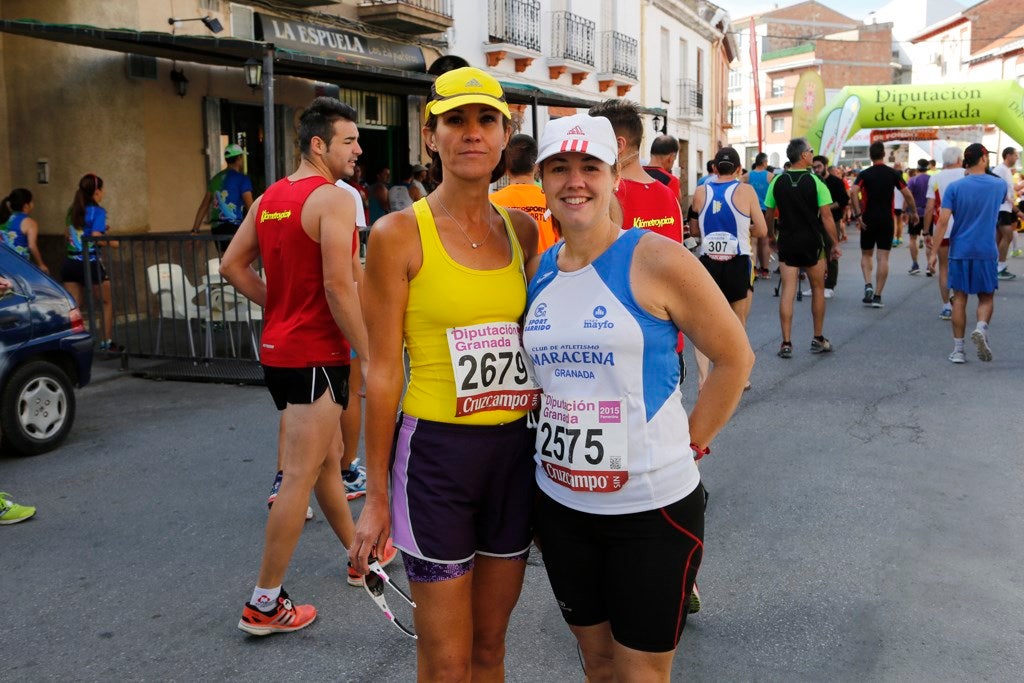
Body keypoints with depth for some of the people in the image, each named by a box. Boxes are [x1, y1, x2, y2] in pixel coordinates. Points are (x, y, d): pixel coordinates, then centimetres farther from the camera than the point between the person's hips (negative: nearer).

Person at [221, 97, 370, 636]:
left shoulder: (269, 198, 10)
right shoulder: (334, 199, -15)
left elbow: (232, 265, 12)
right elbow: (339, 288, -22)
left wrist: (278, 305, 13)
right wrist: (370, 356, -15)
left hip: (277, 347, 9)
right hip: (317, 354, -9)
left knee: (325, 460, 22)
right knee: (300, 478, -3)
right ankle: (264, 603, 4)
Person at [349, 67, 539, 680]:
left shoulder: (522, 230, 5)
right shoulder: (400, 234, -8)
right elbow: (384, 371, -8)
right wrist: (377, 494, -5)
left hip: (516, 448, 4)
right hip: (437, 450, -4)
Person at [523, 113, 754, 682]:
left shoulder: (657, 261, -13)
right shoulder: (539, 270, 4)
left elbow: (735, 358, -7)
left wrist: (690, 443, -8)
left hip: (652, 506, -5)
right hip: (560, 501, 5)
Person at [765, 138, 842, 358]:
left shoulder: (777, 181, 0)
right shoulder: (815, 181, -9)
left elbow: (770, 214, 5)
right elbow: (826, 216, -9)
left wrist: (772, 235, 21)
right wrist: (835, 243, -1)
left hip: (787, 242, 2)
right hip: (812, 242, -2)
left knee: (787, 291, 1)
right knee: (817, 289, 13)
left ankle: (786, 343, -2)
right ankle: (818, 340, 21)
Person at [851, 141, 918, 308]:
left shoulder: (865, 174, -2)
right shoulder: (893, 174, 1)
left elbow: (853, 192, -18)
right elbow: (907, 195, -1)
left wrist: (858, 215, -15)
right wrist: (914, 213, 12)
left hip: (868, 220, 0)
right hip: (887, 221, 0)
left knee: (866, 255, 15)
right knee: (883, 258, 1)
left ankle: (868, 285, -6)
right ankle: (877, 296, -1)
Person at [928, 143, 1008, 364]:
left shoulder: (954, 187, -5)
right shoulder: (999, 185, 1)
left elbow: (943, 221, -11)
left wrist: (934, 252, -7)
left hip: (960, 251, 0)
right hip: (987, 252, 0)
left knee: (959, 299, 6)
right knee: (986, 298, 12)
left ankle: (958, 350, 7)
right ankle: (981, 327, -18)